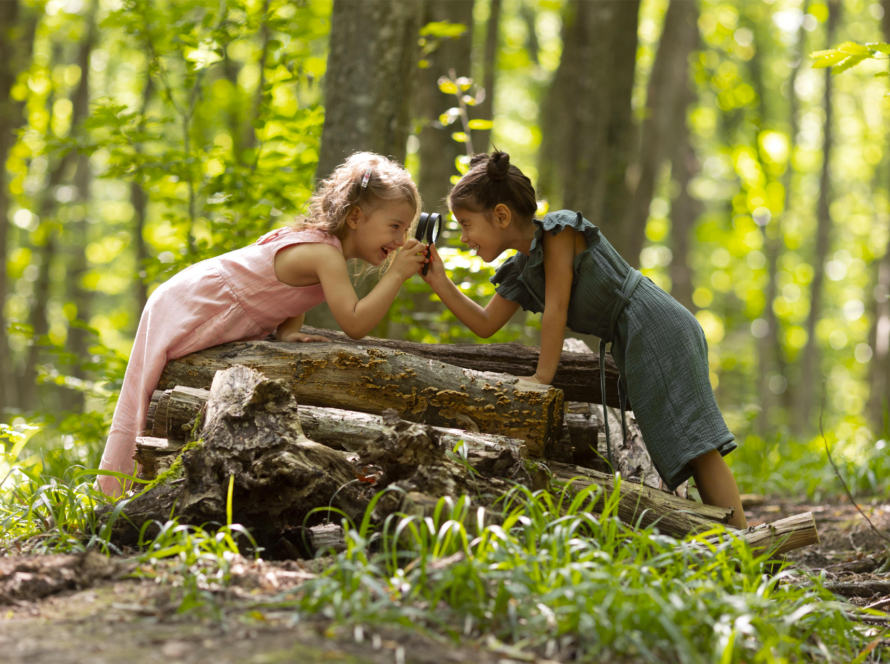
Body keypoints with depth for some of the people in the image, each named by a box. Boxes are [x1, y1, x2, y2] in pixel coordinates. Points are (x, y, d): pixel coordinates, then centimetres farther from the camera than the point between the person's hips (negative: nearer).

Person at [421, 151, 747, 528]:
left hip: (655, 325, -9)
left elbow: (556, 310, -13)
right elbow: (485, 324, 18)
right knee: (670, 447, 5)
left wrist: (542, 378, -10)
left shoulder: (558, 230, -11)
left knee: (694, 444, -17)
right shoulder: (520, 271, 14)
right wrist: (440, 282, 9)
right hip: (632, 343, 9)